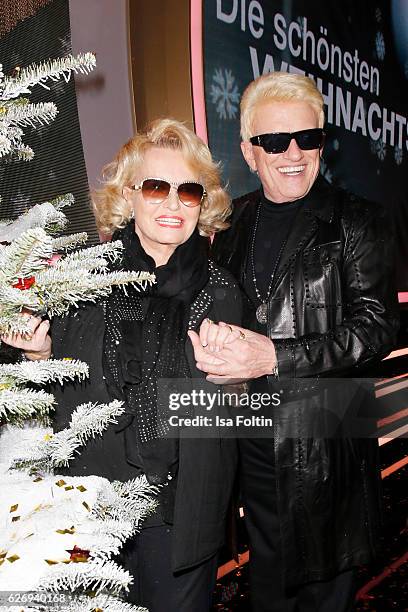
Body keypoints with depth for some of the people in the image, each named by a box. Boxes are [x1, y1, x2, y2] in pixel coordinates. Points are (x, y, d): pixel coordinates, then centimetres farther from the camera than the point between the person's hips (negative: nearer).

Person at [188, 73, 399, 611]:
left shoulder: (357, 222, -8)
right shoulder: (234, 221, 5)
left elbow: (376, 328, -15)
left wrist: (273, 357, -24)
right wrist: (208, 337, -11)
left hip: (326, 440, -3)